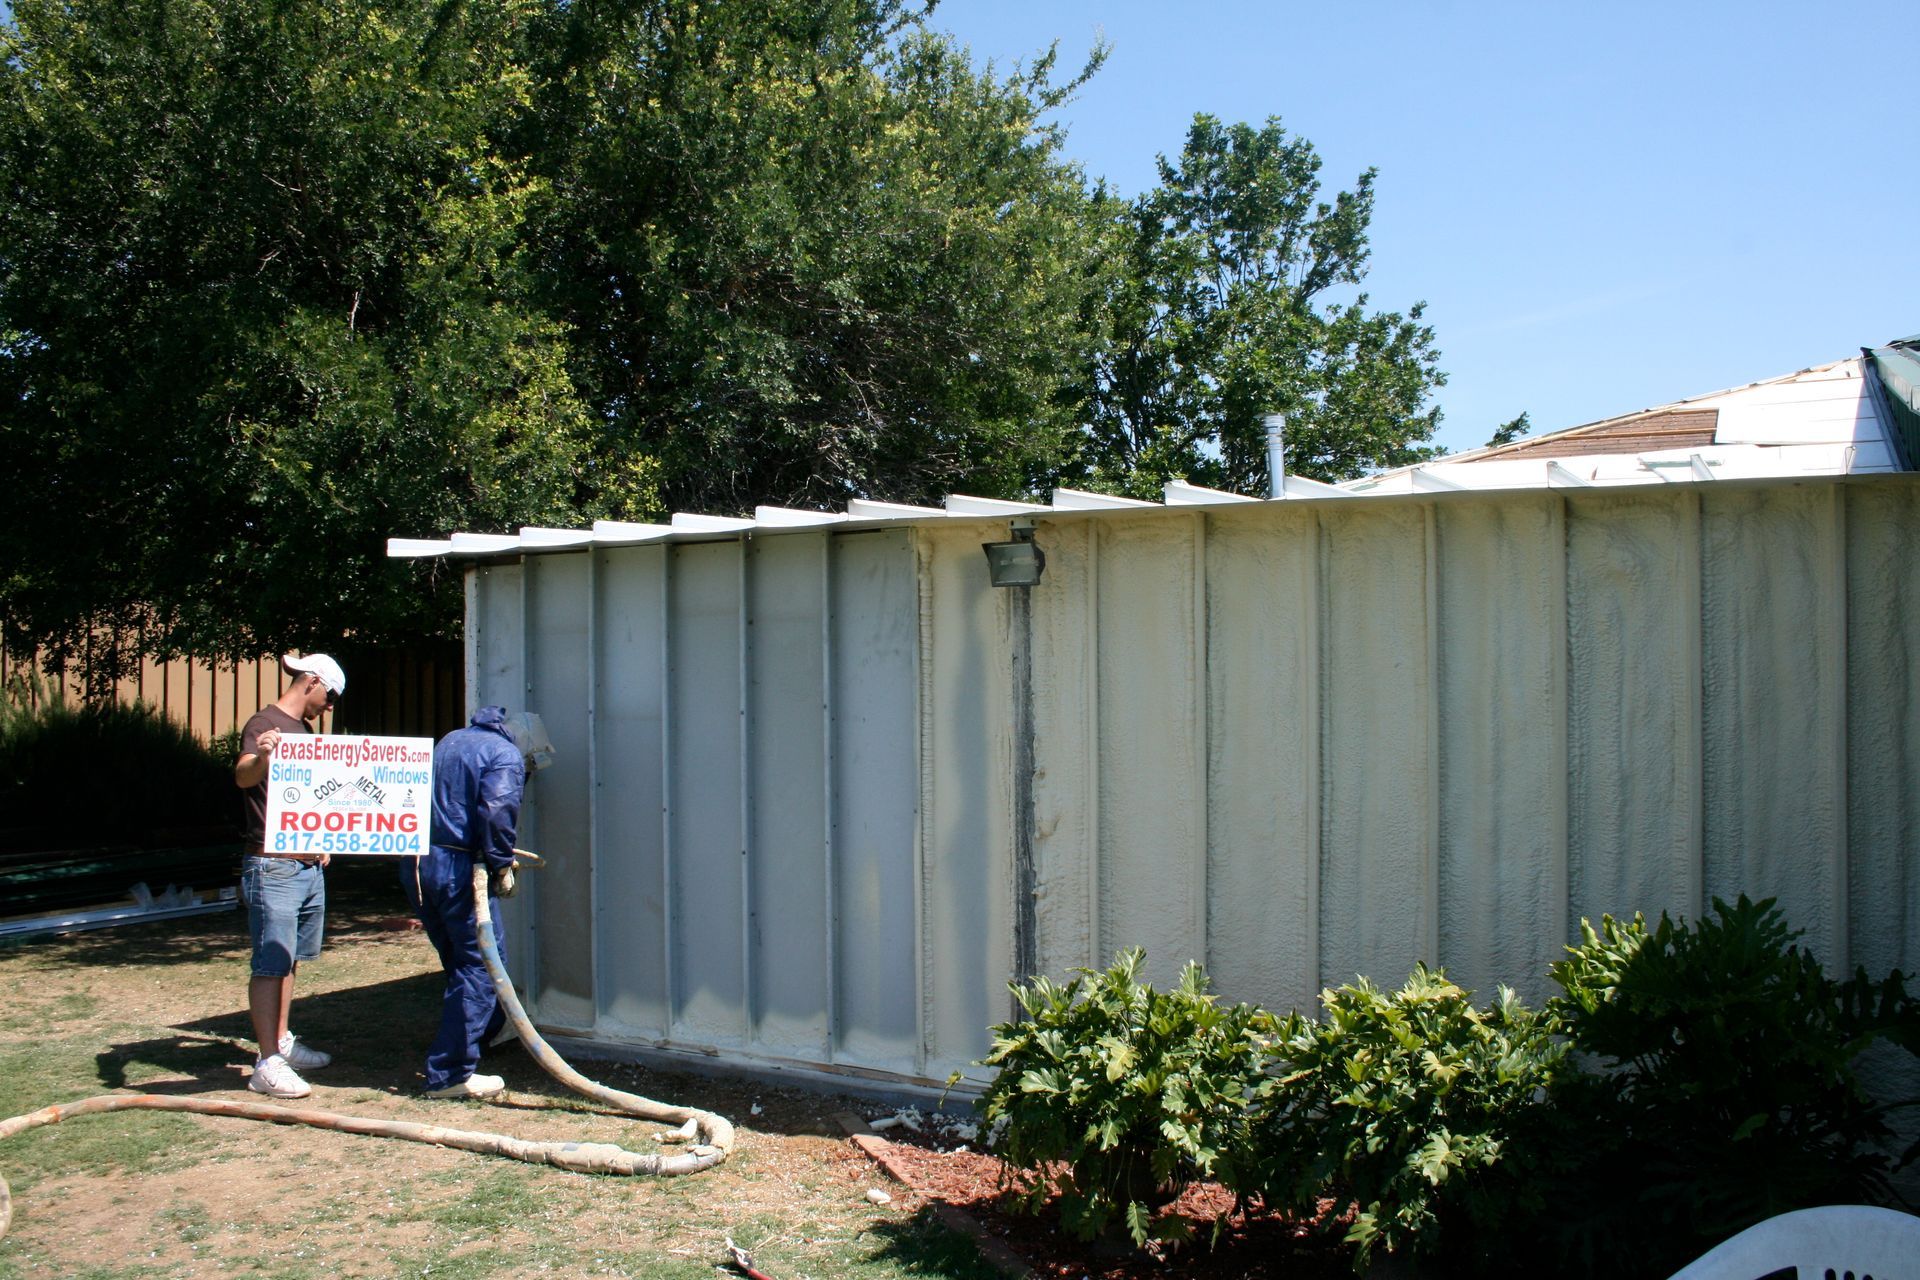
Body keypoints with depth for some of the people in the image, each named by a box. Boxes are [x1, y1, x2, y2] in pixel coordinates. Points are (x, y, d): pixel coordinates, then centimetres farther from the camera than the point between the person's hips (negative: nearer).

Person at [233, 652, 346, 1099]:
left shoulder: (304, 730, 17)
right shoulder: (264, 724, -11)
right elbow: (243, 777, -29)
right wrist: (258, 756, -51)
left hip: (309, 864, 9)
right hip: (273, 866, -9)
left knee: (290, 959, 15)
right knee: (271, 964, -8)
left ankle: (282, 1042, 25)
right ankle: (267, 1065, -6)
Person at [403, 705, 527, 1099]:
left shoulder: (450, 741, 19)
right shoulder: (507, 755, -7)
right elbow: (496, 811, -23)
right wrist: (502, 865, -13)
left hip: (416, 866, 8)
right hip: (457, 869, -8)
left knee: (461, 959, 25)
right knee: (479, 966, 0)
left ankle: (488, 1028, 45)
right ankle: (450, 1073, -1)